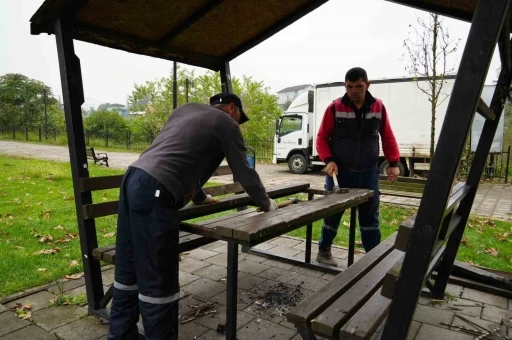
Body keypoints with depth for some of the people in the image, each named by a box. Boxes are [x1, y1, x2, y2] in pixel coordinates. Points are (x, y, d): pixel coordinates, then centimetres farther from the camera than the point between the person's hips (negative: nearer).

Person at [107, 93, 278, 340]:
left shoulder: (186, 109, 28)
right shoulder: (226, 123, 6)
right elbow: (244, 173, 10)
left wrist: (200, 197, 44)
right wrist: (265, 203, 28)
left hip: (133, 179, 9)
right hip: (155, 192, -9)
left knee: (128, 272, 16)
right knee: (158, 281, 1)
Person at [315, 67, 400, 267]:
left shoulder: (378, 107, 2)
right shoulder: (334, 108, -7)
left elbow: (387, 137, 8)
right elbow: (322, 138, -3)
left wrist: (393, 162, 1)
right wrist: (329, 160, -17)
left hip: (368, 173, 3)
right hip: (339, 172, -2)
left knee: (370, 215, 11)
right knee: (333, 213, 9)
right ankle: (324, 250, 27)